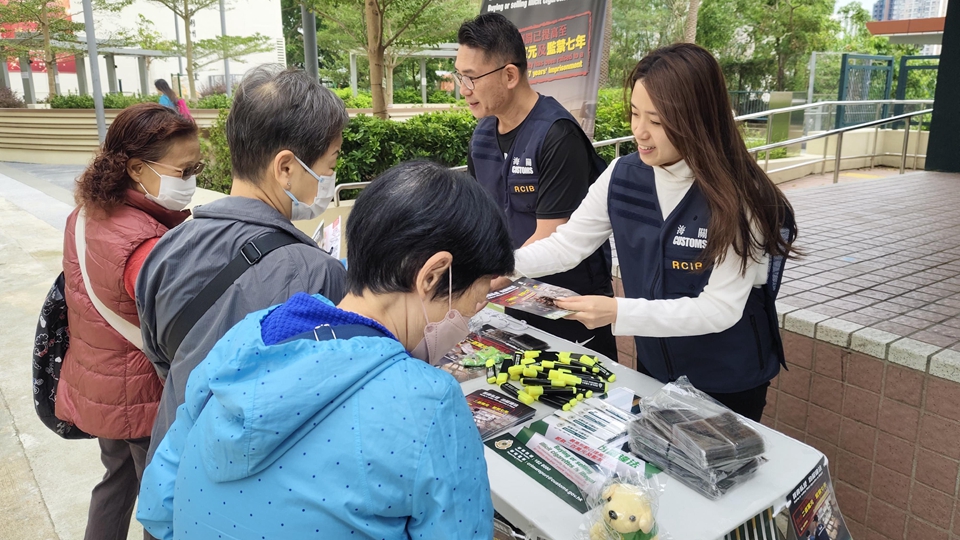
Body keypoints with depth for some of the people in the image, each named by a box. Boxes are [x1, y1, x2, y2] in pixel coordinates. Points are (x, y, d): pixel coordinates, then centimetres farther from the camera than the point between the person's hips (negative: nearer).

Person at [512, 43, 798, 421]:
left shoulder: (738, 195, -24)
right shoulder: (623, 177, -10)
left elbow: (720, 309, -27)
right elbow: (566, 244, -7)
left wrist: (618, 313, -37)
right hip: (653, 370, 5)